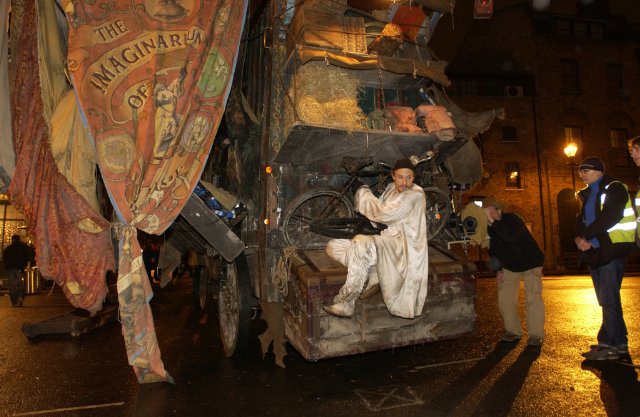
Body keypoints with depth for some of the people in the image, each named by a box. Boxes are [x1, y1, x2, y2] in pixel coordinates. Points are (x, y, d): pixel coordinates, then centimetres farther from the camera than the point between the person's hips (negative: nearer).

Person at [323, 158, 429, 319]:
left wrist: (362, 190, -10)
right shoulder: (391, 188, 12)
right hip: (383, 238, 8)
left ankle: (346, 302, -30)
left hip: (401, 246, -8)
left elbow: (383, 214, -20)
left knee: (361, 244, -38)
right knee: (334, 246, -4)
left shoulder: (415, 195, -13)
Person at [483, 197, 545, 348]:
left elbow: (510, 236, -45)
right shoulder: (490, 229, -6)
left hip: (530, 262, -5)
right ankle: (513, 331, 13)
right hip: (510, 266, 6)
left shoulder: (512, 219, -24)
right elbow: (493, 251, 6)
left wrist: (493, 221, -48)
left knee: (533, 298, -14)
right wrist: (497, 270, -4)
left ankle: (536, 335, -4)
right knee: (504, 298, -1)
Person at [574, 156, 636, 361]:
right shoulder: (588, 194, 20)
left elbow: (610, 217, -18)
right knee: (606, 299, 10)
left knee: (608, 298, -9)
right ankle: (617, 342, 18)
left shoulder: (614, 188, -5)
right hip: (595, 251, 8)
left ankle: (611, 344, -4)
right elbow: (582, 220, 15)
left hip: (612, 250, -8)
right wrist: (580, 237, -5)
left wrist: (585, 236, -15)